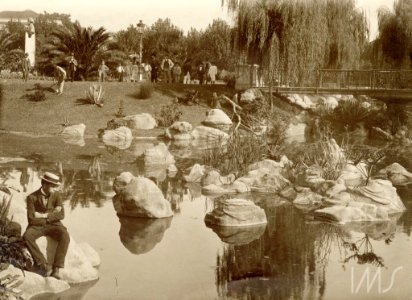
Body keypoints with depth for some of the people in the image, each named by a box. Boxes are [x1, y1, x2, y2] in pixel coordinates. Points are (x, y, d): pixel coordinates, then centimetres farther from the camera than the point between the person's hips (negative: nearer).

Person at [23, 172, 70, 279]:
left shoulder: (56, 196, -1)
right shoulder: (32, 198, -9)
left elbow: (61, 215, -12)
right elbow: (32, 220, -17)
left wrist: (44, 215, -18)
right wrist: (51, 215, -14)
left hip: (54, 225, 1)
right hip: (37, 226, -1)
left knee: (65, 237, -31)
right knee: (27, 236, -34)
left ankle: (56, 269, -32)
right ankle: (44, 265, -29)